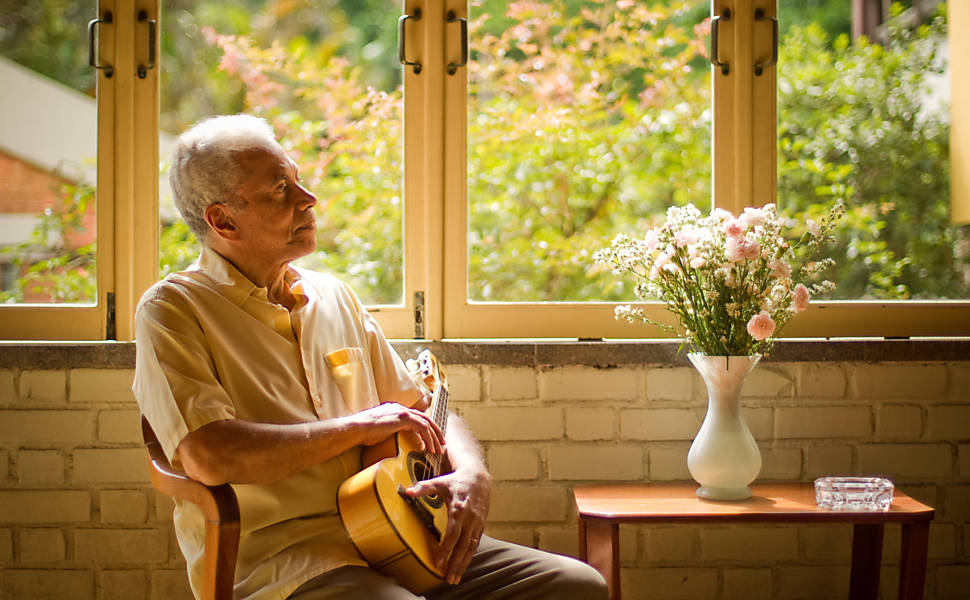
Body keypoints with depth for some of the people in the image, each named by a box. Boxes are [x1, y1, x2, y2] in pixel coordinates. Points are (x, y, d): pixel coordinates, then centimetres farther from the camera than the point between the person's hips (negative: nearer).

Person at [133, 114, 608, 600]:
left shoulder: (335, 297, 19)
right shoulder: (171, 310, -3)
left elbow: (420, 411, 22)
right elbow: (210, 457, -19)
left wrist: (471, 474, 0)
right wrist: (357, 428, -10)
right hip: (276, 560, -7)